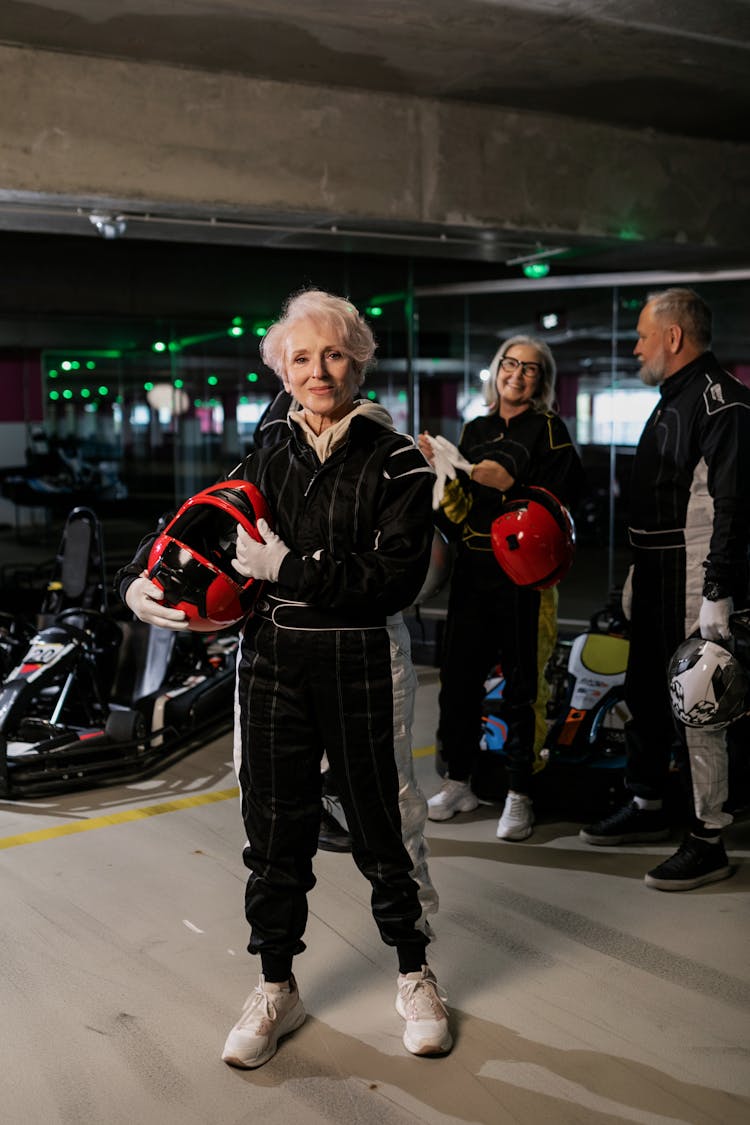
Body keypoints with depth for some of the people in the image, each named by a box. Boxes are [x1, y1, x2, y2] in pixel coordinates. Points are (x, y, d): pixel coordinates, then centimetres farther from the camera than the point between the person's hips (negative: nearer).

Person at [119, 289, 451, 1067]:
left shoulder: (395, 462, -5)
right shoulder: (270, 460, 9)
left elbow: (395, 577, -15)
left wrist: (288, 568, -18)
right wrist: (144, 582, -3)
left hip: (355, 661, -3)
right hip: (271, 658, 4)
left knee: (376, 824, 7)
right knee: (273, 828, 11)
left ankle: (414, 976, 30)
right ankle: (276, 989, 29)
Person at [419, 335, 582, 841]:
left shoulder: (550, 429, 2)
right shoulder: (475, 430, 14)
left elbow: (555, 502, -8)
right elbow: (460, 510, 9)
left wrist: (510, 485, -21)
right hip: (474, 571, 4)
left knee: (523, 681, -1)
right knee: (459, 675, 5)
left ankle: (519, 794, 9)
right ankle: (459, 782, 20)